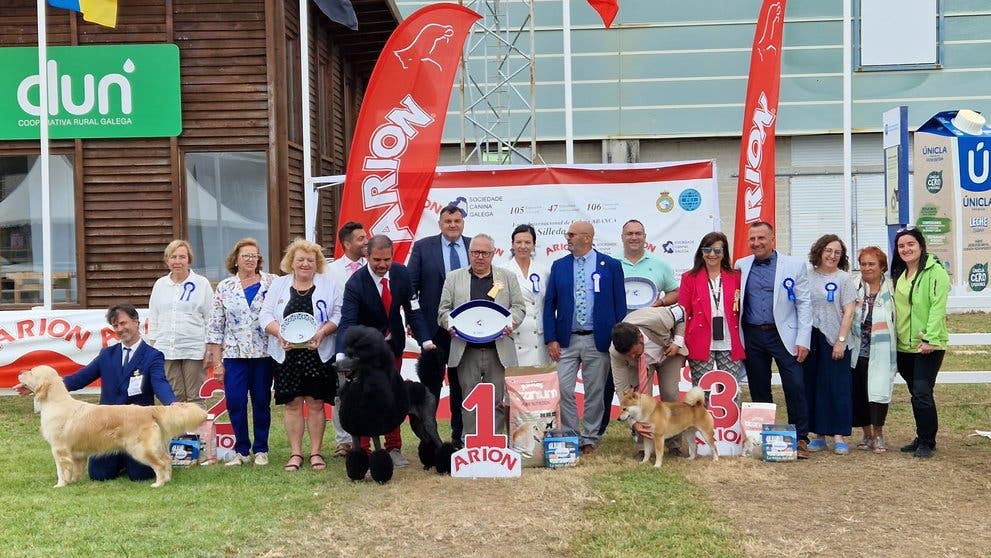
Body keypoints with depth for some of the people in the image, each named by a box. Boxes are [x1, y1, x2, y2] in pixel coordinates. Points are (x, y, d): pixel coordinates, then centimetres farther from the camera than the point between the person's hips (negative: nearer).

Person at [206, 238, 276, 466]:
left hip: (263, 353, -1)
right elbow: (215, 327, 6)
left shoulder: (272, 283, 2)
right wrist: (217, 362, 2)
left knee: (261, 402, 5)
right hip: (234, 354, 1)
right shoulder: (224, 288, 6)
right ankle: (241, 450, 13)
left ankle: (261, 449, 18)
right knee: (235, 402, -2)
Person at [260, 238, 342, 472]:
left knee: (315, 403, 2)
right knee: (292, 404, 3)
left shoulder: (328, 284, 7)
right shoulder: (279, 285, 10)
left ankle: (316, 452, 11)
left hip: (318, 354, -1)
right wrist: (279, 333, -14)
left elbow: (338, 315, 1)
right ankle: (295, 453, 11)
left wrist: (322, 332, -15)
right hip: (286, 355, 1)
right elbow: (265, 315, 4)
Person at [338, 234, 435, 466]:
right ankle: (362, 451, 7)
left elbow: (412, 309, -5)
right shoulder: (356, 283, -25)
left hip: (393, 344, 4)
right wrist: (342, 355, -44)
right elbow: (347, 322, -30)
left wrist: (425, 340, -16)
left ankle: (394, 448, 21)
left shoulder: (401, 273, -12)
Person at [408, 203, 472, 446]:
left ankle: (459, 435, 20)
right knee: (431, 382, 7)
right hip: (434, 326, -2)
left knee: (461, 383, 11)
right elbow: (411, 284, -2)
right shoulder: (422, 247, 1)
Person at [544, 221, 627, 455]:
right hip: (566, 339, 2)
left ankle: (590, 439, 19)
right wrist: (551, 339, -2)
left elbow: (620, 305, 1)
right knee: (563, 390, -3)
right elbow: (549, 304, 6)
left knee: (595, 392, 6)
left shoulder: (611, 266, 0)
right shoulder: (559, 266, 6)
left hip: (598, 340, -2)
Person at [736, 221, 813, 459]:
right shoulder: (741, 266, 8)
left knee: (795, 387, -7)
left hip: (783, 335, -2)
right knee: (759, 391, 8)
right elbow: (735, 303, 10)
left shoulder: (794, 265, 1)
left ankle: (800, 439, 2)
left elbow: (804, 304, 0)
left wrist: (803, 340, -7)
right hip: (752, 336, 3)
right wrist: (736, 340, 3)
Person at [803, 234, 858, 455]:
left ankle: (839, 436, 3)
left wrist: (841, 340, -10)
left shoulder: (844, 278, 1)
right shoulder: (808, 276, 8)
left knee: (837, 386, -2)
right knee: (812, 386, 6)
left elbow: (848, 313, -3)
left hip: (835, 340, -3)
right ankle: (819, 435, 14)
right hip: (811, 339, 3)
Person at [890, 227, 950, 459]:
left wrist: (930, 338, -21)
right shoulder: (899, 274, 15)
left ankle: (927, 442, -1)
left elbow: (938, 306, -15)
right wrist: (893, 339, 13)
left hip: (928, 346, -7)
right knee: (916, 394, 12)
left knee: (922, 394, -11)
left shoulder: (935, 271, -8)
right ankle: (922, 438, 21)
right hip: (904, 345, 7)